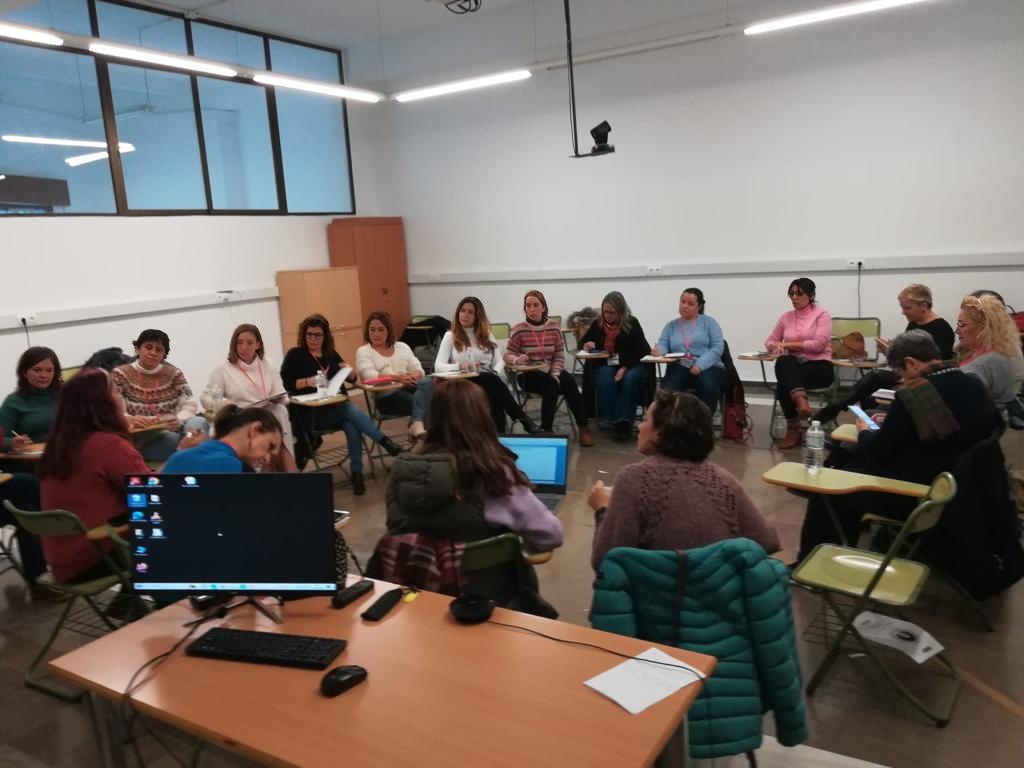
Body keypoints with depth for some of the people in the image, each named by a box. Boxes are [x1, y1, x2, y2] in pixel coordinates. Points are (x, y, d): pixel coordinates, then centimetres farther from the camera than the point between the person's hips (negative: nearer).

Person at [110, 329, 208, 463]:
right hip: (137, 438, -3)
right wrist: (129, 420, -31)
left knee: (199, 423, -28)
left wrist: (178, 419, -24)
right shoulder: (120, 374, 3)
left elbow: (189, 406, 0)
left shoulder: (174, 374, 9)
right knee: (174, 439, -35)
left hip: (169, 431, 3)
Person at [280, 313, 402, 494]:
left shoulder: (331, 354, 17)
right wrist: (307, 381, -21)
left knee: (352, 426, -30)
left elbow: (352, 378, 18)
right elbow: (283, 383, -8)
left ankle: (357, 473, -25)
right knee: (351, 410, -32)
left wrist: (348, 370, -4)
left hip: (339, 408, 4)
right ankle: (386, 442, -31)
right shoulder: (294, 355, 4)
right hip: (311, 413, -4)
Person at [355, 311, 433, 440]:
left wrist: (411, 377, -13)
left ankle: (417, 424, -44)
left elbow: (419, 370, 12)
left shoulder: (402, 346, 21)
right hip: (386, 395, -4)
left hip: (410, 388, 5)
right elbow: (369, 376, -10)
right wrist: (398, 377, -20)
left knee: (428, 382, -32)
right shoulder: (363, 351, 8)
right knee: (424, 402, -31)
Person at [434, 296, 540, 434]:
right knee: (492, 380, -36)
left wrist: (495, 374, -16)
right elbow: (438, 366, -3)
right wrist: (460, 366, -23)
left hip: (489, 382, 3)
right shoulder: (450, 336, 9)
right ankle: (524, 420, -42)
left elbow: (499, 361, 8)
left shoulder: (486, 335, 18)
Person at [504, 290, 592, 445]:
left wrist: (555, 374, -15)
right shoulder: (519, 329, -5)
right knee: (550, 385, -32)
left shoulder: (554, 327, 2)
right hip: (529, 375, -3)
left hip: (551, 372, 3)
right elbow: (507, 355, -5)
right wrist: (517, 359, -28)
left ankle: (583, 427, -19)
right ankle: (546, 429, -20)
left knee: (568, 381, -27)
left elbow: (559, 356, 2)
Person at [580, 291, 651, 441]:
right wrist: (587, 345, -8)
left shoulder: (632, 323, 1)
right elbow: (582, 342, 19)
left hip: (630, 365, -1)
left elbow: (641, 350, -6)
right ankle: (615, 421, -33)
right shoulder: (597, 323, 9)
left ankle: (623, 422, -33)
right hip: (604, 365, 1)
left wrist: (625, 368, -21)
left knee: (630, 378, -35)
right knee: (605, 377, -34)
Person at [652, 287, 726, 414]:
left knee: (709, 388, -36)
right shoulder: (671, 325, 21)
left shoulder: (708, 321, 12)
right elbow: (663, 344, 5)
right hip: (680, 367, 1)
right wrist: (658, 350, -22)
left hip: (708, 367, -1)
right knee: (666, 391, -33)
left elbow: (717, 347, -1)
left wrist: (699, 366, -17)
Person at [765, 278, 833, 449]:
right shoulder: (786, 316, 14)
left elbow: (818, 345, -13)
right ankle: (800, 401, -46)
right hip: (794, 366, 4)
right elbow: (769, 341, 16)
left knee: (783, 383, -32)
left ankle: (794, 428, -24)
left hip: (819, 366, -4)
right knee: (783, 362, -35)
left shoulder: (822, 315, 0)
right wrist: (776, 346, -9)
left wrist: (787, 344, -10)